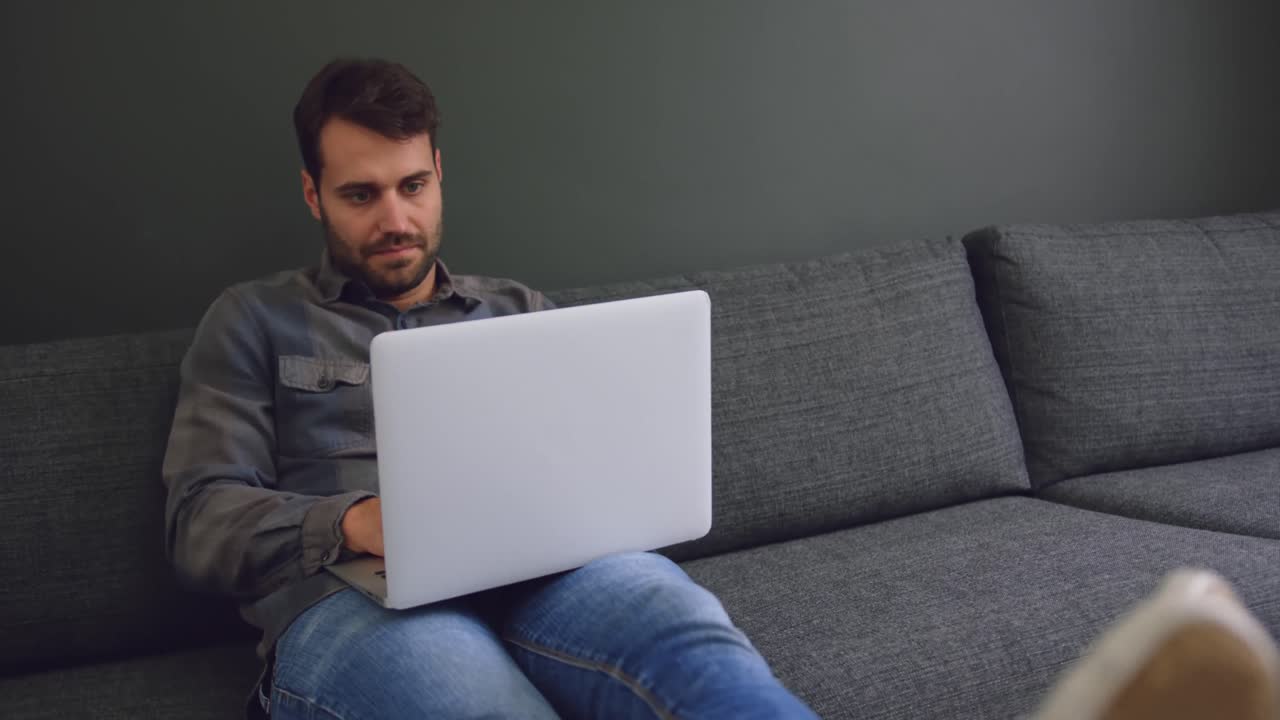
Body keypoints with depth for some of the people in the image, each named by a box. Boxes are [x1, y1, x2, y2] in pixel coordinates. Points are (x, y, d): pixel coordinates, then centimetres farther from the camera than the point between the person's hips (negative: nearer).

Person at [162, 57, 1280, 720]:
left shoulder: (517, 310, 29)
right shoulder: (254, 323, 21)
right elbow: (201, 518, 9)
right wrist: (352, 521, -11)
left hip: (531, 572, 2)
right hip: (347, 604, -1)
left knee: (681, 627, -38)